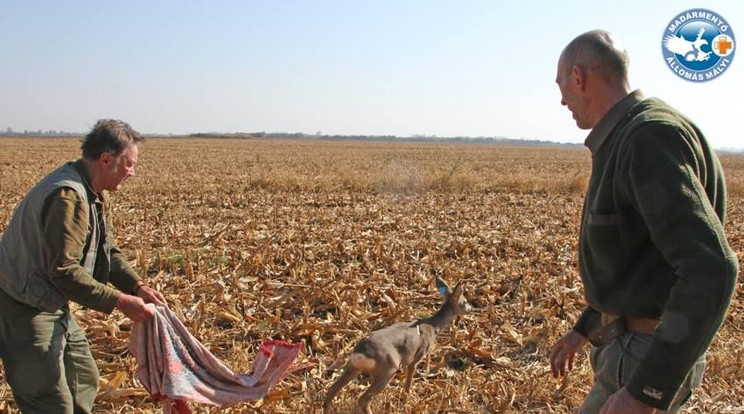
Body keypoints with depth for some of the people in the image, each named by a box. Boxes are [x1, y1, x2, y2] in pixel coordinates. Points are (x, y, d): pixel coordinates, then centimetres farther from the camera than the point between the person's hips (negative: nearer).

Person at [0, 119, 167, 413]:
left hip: (51, 306, 10)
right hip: (25, 311, -10)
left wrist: (137, 287, -5)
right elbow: (64, 271, -30)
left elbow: (108, 251, 9)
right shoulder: (68, 196, -27)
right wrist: (120, 302, -25)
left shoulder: (90, 193, 7)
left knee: (85, 380, 20)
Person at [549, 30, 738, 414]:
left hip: (651, 358, -10)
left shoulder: (651, 138, -23)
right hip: (633, 338, 10)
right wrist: (585, 328, 23)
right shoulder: (628, 141, 10)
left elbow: (711, 270, -31)